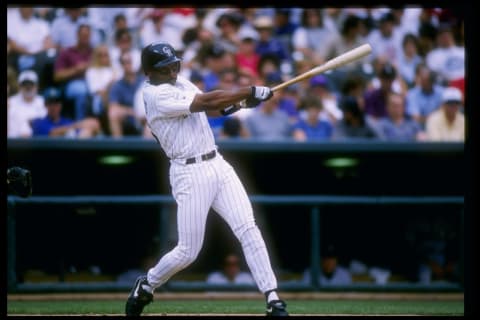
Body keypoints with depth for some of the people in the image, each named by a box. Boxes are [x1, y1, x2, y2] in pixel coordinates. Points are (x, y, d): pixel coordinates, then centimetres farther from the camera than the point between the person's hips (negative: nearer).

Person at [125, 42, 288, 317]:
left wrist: (238, 101, -9)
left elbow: (212, 107, 12)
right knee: (188, 252, -2)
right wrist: (250, 92, -16)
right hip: (190, 174, -7)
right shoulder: (156, 95, -13)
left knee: (248, 229, -8)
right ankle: (146, 286, 25)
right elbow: (205, 102, -18)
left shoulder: (181, 83, 14)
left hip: (217, 164, 7)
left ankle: (273, 299, -12)